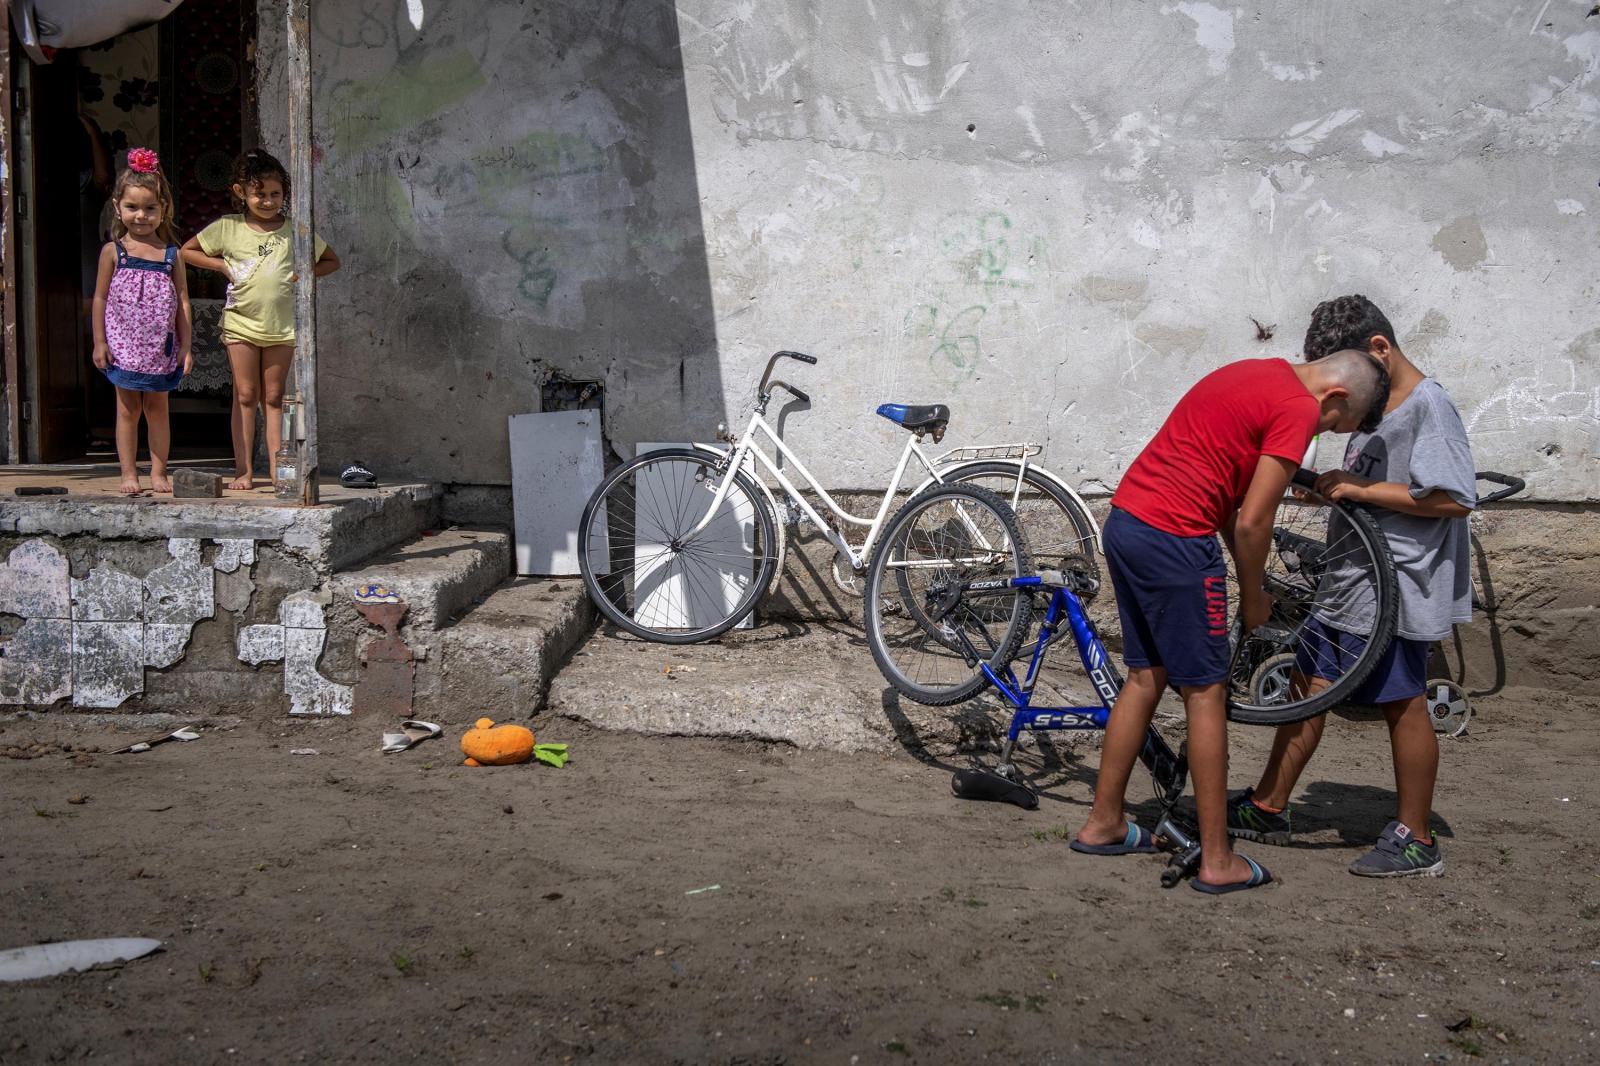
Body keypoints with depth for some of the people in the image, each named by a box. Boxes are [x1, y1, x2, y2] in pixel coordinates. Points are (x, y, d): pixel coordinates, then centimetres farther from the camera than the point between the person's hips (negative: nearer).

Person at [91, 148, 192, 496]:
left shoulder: (171, 253, 2)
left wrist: (185, 345, 1)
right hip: (123, 345, -1)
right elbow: (100, 297, 1)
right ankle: (129, 474, 10)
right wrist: (99, 342, -2)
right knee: (128, 409, 5)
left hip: (161, 346, 1)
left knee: (157, 408, 9)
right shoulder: (114, 251, -1)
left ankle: (158, 472, 16)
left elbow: (182, 300, 4)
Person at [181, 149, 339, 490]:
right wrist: (222, 266, -3)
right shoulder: (228, 228, 0)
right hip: (241, 323, -1)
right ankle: (244, 471, 4)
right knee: (245, 396, 2)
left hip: (282, 325, 1)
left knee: (274, 397, 6)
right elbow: (187, 251, 9)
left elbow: (331, 261, 13)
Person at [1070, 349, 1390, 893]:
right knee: (1204, 693, 0)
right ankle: (1217, 861, 7)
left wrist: (1250, 580, 20)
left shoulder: (1254, 373, 19)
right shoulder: (1298, 408, -10)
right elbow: (1252, 522, -12)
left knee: (1146, 677, 19)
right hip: (1174, 539, -9)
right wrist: (1254, 599, 4)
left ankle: (1103, 823, 28)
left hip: (1123, 522, 9)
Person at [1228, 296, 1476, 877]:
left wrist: (1362, 490, -20)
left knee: (1402, 704, 1)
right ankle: (1268, 808, 21)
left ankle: (1415, 840, 13)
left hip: (1398, 589, -9)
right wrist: (1333, 485, 4)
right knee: (1310, 686, 11)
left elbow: (1456, 499, -23)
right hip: (1351, 581, 9)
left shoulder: (1429, 404, -15)